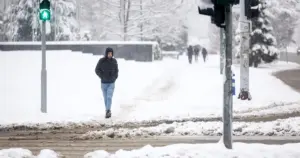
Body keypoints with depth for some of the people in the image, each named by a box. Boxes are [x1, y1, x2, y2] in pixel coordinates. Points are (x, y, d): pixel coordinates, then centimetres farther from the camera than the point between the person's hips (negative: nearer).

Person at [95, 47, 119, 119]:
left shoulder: (114, 61, -1)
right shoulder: (101, 61, -7)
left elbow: (116, 70, 13)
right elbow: (97, 70, 0)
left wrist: (115, 77, -1)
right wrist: (102, 77, -10)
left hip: (111, 83, 0)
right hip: (104, 83, 0)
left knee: (109, 97, -15)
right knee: (105, 98, 8)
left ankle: (108, 111, -23)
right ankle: (108, 111, 22)